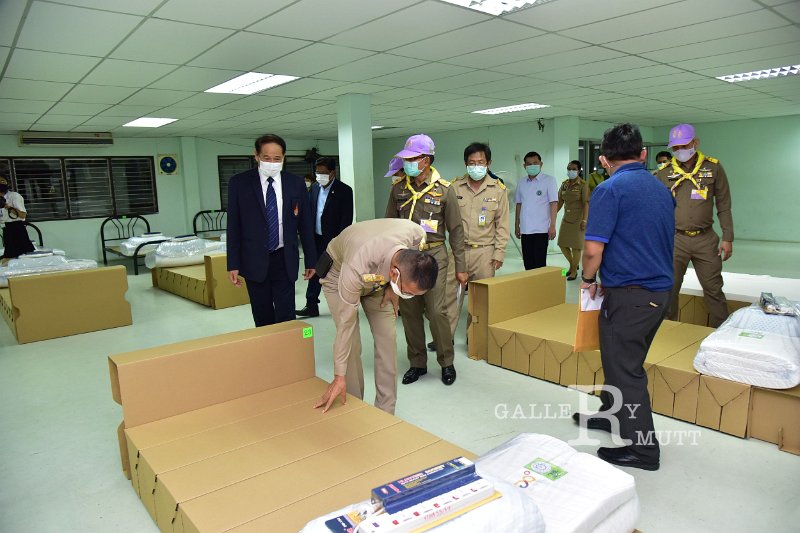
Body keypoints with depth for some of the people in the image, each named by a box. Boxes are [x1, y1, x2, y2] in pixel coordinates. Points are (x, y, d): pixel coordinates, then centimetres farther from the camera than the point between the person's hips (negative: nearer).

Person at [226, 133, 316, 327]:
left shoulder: (296, 184, 1)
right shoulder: (239, 183, -2)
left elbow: (306, 224, 6)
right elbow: (233, 226, 0)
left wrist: (310, 260, 6)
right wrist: (233, 264, -4)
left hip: (285, 260, 0)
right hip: (255, 260, 0)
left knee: (286, 317, -1)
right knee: (262, 318, 8)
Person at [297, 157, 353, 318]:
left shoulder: (344, 190, -10)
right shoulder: (314, 187, 7)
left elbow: (346, 218, -12)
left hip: (334, 240, -5)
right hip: (316, 238, 5)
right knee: (315, 271, 8)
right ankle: (311, 306, 15)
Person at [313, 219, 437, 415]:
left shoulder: (418, 235, -33)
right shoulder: (356, 269, -44)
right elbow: (346, 323, -34)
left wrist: (393, 289, -14)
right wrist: (339, 376, -28)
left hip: (380, 277, 4)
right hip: (338, 273, -4)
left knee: (387, 339, -5)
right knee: (352, 345, -13)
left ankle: (386, 412, 7)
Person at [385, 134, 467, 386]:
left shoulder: (444, 189, -6)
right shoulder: (398, 187, 2)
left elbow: (456, 230, -1)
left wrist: (460, 267, -1)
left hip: (434, 255, -3)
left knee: (437, 311, -7)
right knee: (409, 312, 7)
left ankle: (447, 362, 14)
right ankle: (417, 363, 23)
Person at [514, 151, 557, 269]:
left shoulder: (549, 180, -2)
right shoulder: (521, 182, 10)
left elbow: (553, 203, -7)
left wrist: (552, 226, -14)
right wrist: (517, 225, 14)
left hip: (541, 229, -4)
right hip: (525, 229, 4)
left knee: (540, 263, -1)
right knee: (528, 263, 8)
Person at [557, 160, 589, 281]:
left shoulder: (583, 185, -9)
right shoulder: (564, 184, 7)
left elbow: (586, 203, -13)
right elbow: (560, 201, 10)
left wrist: (584, 220, -19)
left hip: (578, 219, -6)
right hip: (566, 218, 6)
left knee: (576, 246, 1)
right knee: (562, 244, 10)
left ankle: (574, 271, 16)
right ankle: (572, 264, 34)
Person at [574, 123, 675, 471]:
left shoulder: (610, 189, -14)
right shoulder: (662, 190, 11)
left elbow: (593, 249, -21)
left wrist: (588, 280, 0)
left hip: (629, 295, -8)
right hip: (660, 290, 8)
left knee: (625, 369, 5)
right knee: (626, 361, 23)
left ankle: (642, 448, 16)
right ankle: (610, 414, 41)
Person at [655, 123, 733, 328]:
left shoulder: (713, 167, 4)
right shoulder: (664, 173, 4)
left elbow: (724, 205, 5)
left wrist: (727, 238, 1)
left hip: (705, 239, 0)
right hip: (674, 239, 0)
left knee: (714, 289, 8)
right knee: (669, 289, 4)